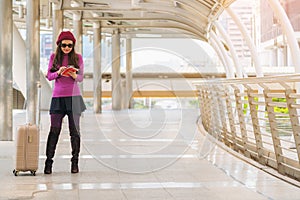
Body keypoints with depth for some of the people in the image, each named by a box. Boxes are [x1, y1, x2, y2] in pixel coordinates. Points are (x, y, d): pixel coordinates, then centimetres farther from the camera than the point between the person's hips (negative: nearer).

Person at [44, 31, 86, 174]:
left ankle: (75, 162, 6)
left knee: (74, 130, 0)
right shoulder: (54, 57, 7)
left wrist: (74, 76, -16)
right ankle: (48, 161, 2)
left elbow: (81, 77, 6)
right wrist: (58, 72, -14)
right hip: (58, 96, 0)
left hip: (73, 97, 0)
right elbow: (49, 76, 6)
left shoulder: (77, 57, 5)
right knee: (54, 130, -2)